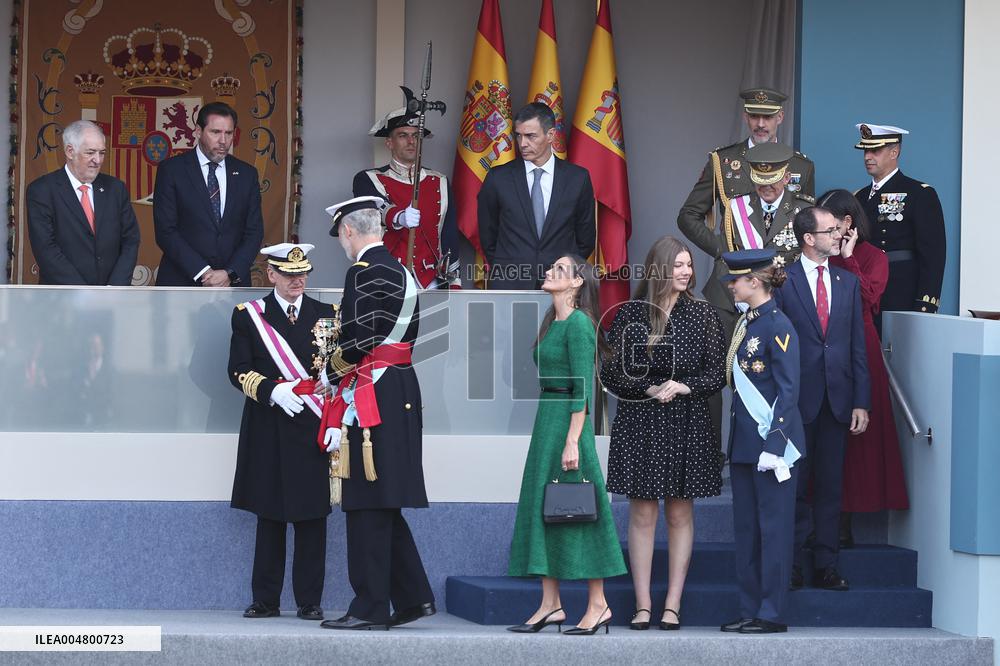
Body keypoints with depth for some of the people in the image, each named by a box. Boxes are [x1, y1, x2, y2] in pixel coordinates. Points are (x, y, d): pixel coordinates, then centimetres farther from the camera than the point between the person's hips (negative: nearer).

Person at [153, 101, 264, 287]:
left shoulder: (246, 174, 8)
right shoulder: (171, 169, -2)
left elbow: (254, 232, 5)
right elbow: (165, 231, -8)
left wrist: (230, 274, -10)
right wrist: (202, 273, -15)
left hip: (232, 284, 3)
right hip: (182, 284, -3)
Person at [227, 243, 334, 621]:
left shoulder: (326, 315, 9)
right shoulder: (249, 316, 6)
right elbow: (238, 371, 0)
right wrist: (272, 390, -17)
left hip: (313, 431, 1)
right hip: (268, 433, -1)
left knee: (312, 516, 1)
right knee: (270, 515, 4)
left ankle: (310, 601, 6)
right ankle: (266, 600, 10)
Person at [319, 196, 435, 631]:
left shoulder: (363, 273, -14)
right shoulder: (403, 273, 15)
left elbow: (359, 342, -19)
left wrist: (336, 359, 0)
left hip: (371, 400, -9)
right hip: (402, 394, 9)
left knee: (367, 507, -4)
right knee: (386, 508, 15)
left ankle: (370, 608, -1)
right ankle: (414, 598, 15)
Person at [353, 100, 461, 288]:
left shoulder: (440, 183, 16)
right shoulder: (368, 180, 4)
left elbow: (450, 237, 15)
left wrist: (454, 285, 8)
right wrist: (399, 218, -39)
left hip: (431, 284, 3)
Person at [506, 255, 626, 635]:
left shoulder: (578, 323, -13)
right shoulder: (553, 322, 15)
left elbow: (582, 387, -18)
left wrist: (572, 442, -22)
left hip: (568, 420, -9)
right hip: (546, 420, 9)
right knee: (542, 507, 8)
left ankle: (598, 605, 1)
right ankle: (550, 605, 12)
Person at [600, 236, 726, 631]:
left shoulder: (703, 315, 4)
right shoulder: (630, 313, 1)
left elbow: (718, 372, 3)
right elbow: (611, 371, 0)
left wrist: (684, 386, -12)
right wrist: (650, 389, -12)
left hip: (687, 424, 1)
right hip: (638, 422, -1)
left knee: (680, 513, 3)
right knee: (642, 513, 0)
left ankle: (673, 605, 6)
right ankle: (643, 604, 3)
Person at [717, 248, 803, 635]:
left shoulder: (777, 326, -12)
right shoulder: (745, 324, 14)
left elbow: (788, 390, -15)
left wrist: (774, 444, -19)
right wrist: (737, 441, 16)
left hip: (772, 442, -9)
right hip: (744, 442, 9)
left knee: (773, 526, -3)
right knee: (746, 527, 10)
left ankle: (772, 614, 0)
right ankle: (751, 610, 15)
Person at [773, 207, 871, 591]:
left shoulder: (848, 283, 11)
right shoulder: (782, 281, -3)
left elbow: (857, 346, 10)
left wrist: (861, 401, 4)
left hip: (837, 398, 4)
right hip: (797, 399, -4)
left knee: (831, 486, 7)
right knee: (795, 486, 2)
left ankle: (826, 566, 12)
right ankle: (791, 567, 9)